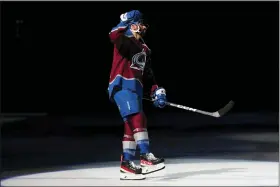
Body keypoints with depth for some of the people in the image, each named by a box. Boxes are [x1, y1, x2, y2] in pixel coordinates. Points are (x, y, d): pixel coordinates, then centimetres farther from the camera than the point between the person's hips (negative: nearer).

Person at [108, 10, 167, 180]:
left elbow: (148, 74, 23)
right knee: (136, 118, -21)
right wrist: (126, 21, -25)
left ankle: (127, 163, 11)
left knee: (132, 124, 7)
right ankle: (146, 156, -28)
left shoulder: (145, 49, 23)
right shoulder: (124, 41, 0)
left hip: (136, 88, 9)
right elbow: (114, 36, -26)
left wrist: (156, 91, 12)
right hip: (122, 85, -9)